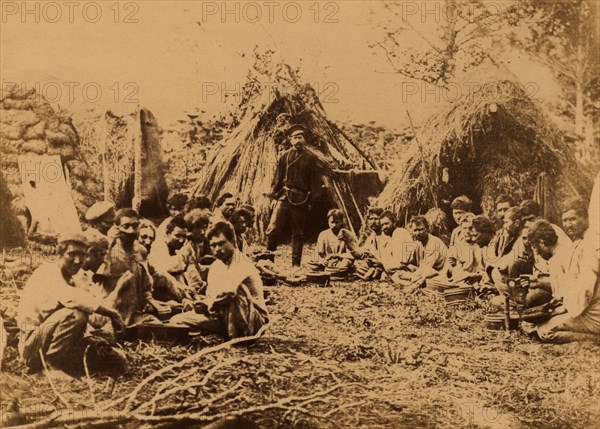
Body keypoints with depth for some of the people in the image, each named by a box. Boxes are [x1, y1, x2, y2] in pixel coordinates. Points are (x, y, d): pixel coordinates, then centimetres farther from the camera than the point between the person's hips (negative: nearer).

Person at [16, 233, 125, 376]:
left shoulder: (69, 281, 16)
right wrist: (113, 313, -30)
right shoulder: (47, 273, -13)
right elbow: (74, 298, -33)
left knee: (118, 360, 0)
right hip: (33, 343, -8)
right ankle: (50, 365, -19)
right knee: (75, 314, -35)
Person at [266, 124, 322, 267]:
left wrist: (310, 198, 1)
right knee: (273, 228, -10)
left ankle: (296, 263, 13)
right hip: (284, 196, 0)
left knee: (298, 233, 7)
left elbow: (313, 180, 8)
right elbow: (277, 178, 8)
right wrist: (274, 196, 2)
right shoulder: (284, 156, 8)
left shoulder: (310, 158, 7)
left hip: (301, 200, 0)